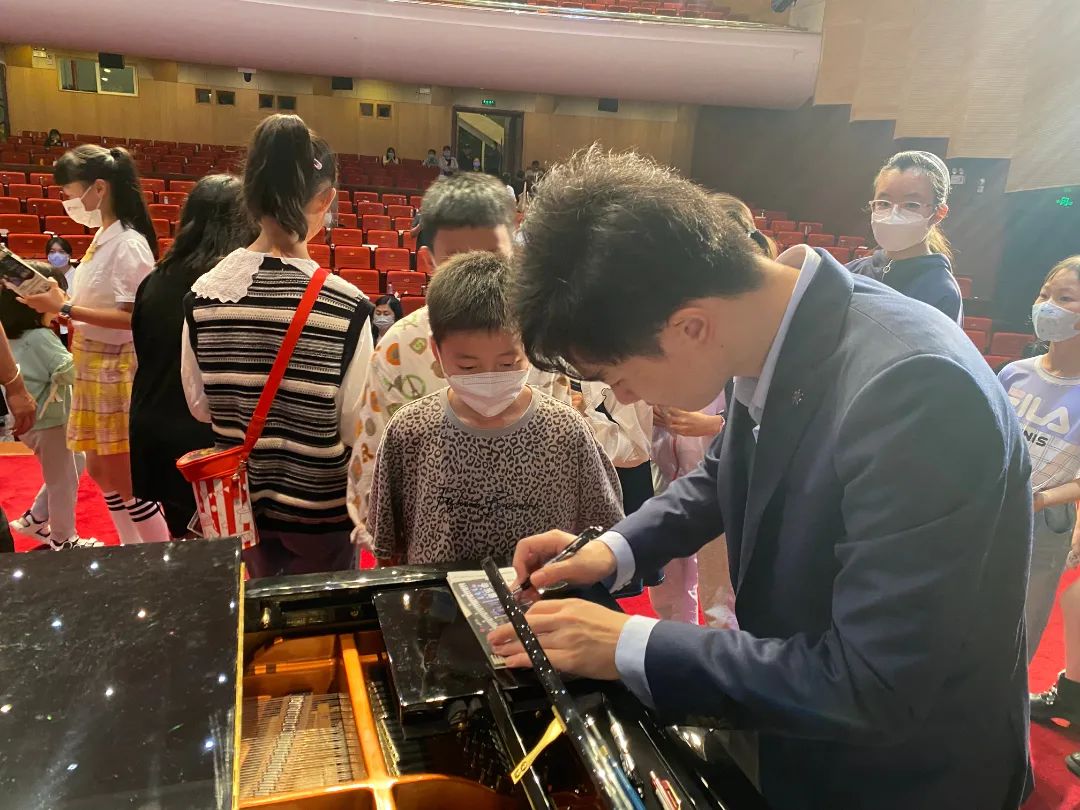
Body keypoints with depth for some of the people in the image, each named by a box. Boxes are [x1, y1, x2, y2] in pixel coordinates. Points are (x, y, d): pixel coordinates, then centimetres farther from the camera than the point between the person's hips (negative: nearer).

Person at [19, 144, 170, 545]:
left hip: (119, 371, -10)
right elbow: (101, 305, 10)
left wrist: (65, 308, -22)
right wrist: (57, 299, -1)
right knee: (101, 472, 17)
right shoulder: (104, 237, 9)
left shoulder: (129, 244, -18)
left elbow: (133, 318, -23)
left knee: (124, 482, -1)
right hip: (94, 366, 10)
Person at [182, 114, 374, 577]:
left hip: (242, 499, 4)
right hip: (320, 506, -4)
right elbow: (356, 429, -15)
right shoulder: (345, 305, -24)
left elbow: (200, 406, 0)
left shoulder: (203, 295, -12)